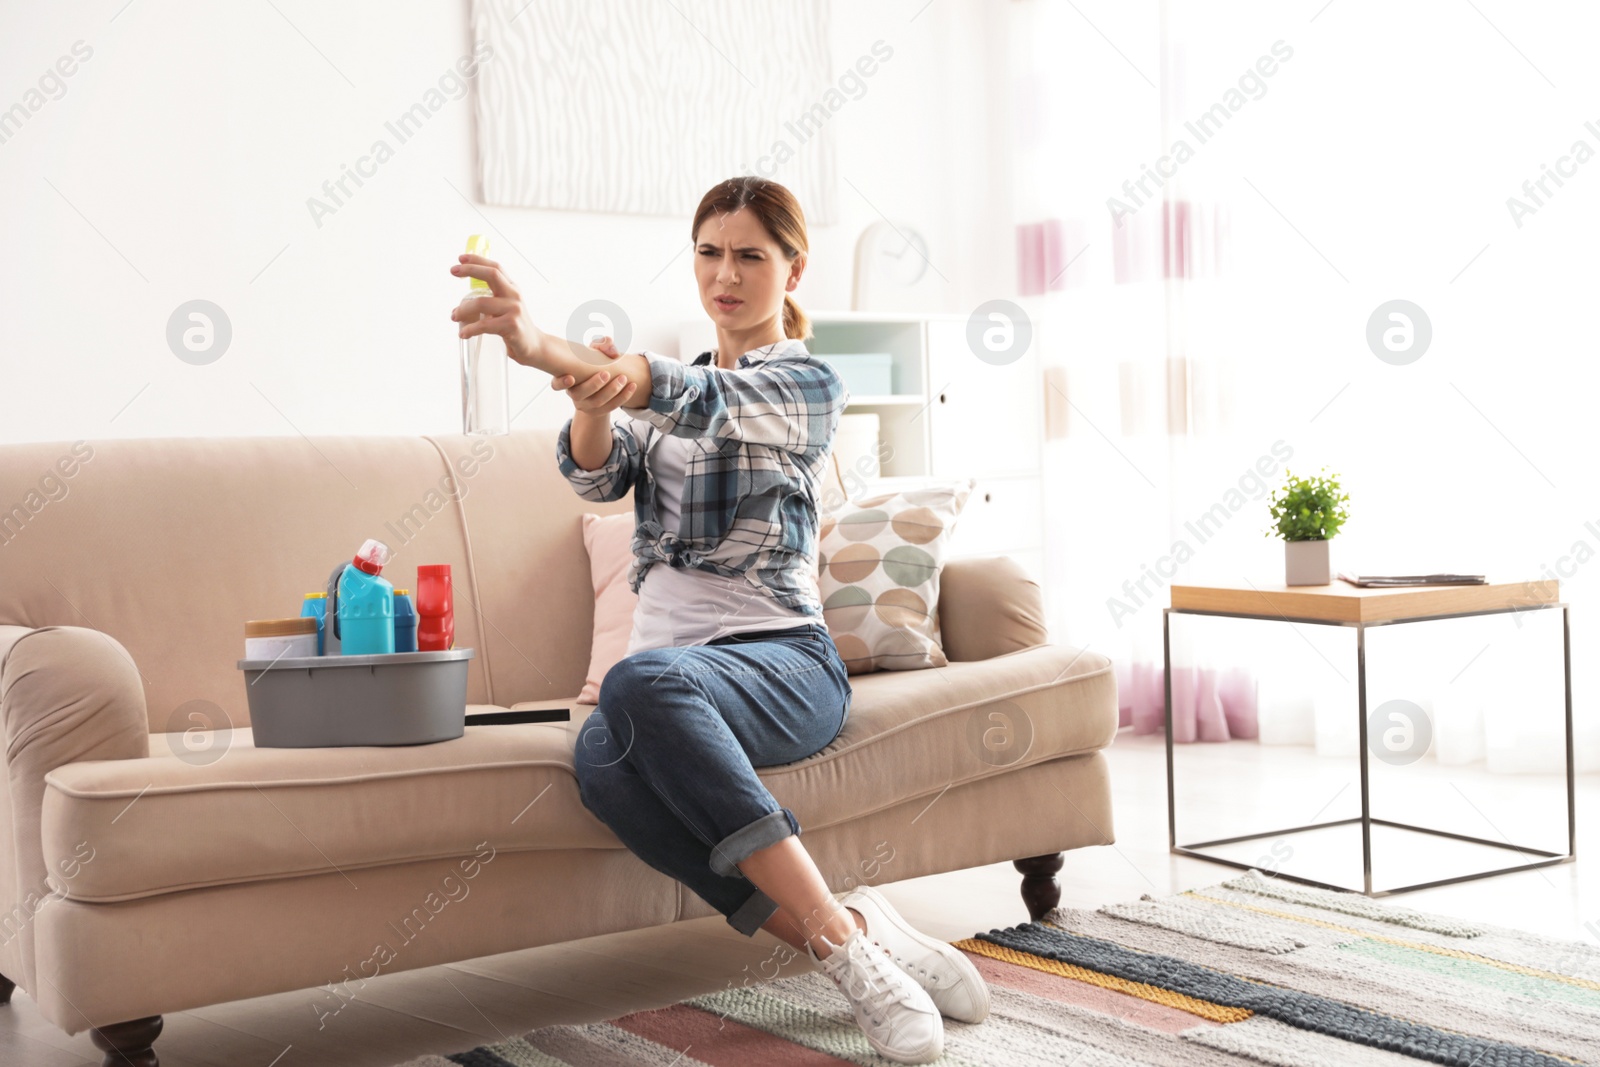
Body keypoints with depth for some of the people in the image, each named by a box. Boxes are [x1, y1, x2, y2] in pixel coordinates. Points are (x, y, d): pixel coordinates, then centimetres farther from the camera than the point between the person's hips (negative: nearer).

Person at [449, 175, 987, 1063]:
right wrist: (588, 403, -25)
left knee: (643, 681, -39)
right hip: (671, 662, 4)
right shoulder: (671, 388, 20)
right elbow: (598, 474, 0)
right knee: (603, 759, -34)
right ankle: (846, 938, -28)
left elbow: (706, 402, -21)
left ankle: (838, 936, -37)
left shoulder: (809, 384, 1)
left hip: (780, 657, -4)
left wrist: (543, 348, -38)